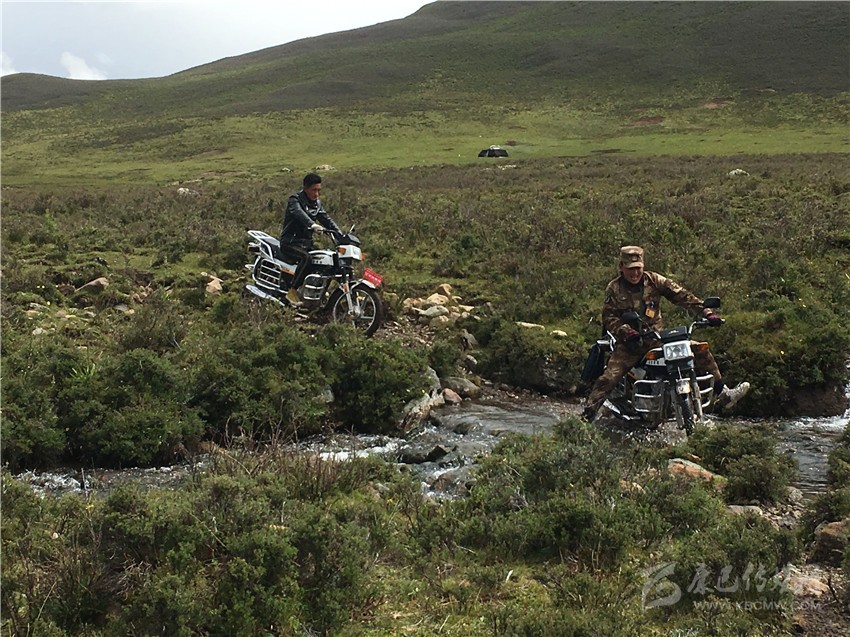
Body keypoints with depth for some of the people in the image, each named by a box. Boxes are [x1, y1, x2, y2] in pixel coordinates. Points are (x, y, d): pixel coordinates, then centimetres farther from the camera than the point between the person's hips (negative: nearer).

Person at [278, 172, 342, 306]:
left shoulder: (316, 203, 12)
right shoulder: (295, 200, -13)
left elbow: (326, 219, 8)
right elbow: (299, 214, -34)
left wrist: (341, 235, -8)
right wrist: (312, 225, -54)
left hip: (307, 242, 7)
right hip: (290, 243, -7)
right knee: (306, 258, -34)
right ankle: (292, 292, -28)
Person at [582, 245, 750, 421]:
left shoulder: (654, 280, 2)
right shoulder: (614, 289, -3)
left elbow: (681, 296, -2)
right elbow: (609, 318, -8)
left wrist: (707, 312, -10)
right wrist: (626, 332, -27)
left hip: (658, 336, 3)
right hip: (631, 341, -3)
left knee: (700, 350, -1)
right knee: (609, 376, -22)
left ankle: (723, 395, 9)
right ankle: (587, 415, -13)